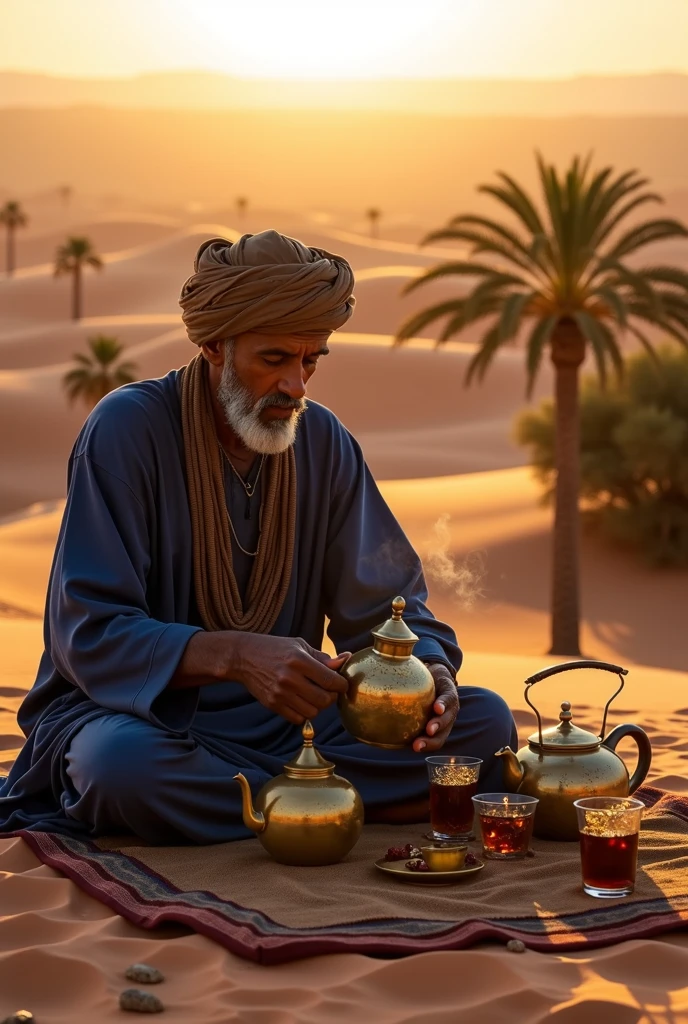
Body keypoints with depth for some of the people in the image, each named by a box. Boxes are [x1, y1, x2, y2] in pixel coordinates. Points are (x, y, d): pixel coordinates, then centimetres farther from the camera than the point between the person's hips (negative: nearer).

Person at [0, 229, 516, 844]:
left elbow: (383, 608, 7)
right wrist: (233, 655, -35)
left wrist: (428, 669, -18)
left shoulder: (324, 442, 5)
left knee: (484, 722, -13)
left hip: (285, 719, 5)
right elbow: (89, 633, -19)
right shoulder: (127, 429, -12)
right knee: (122, 762, -41)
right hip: (146, 716, -4)